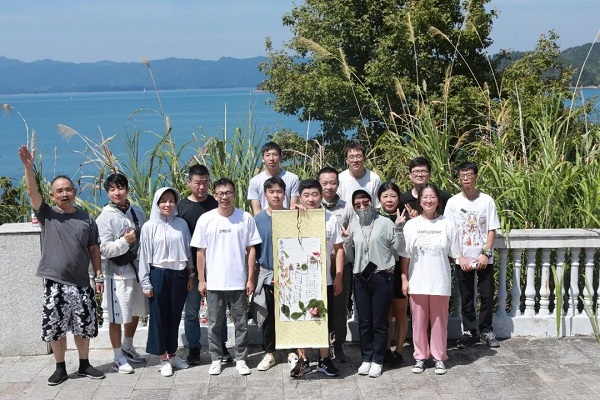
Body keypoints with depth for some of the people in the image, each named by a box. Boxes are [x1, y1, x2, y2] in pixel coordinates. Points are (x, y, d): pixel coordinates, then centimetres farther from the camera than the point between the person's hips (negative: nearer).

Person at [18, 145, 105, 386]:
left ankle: (84, 365, 28)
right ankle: (60, 368, 22)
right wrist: (28, 166, -31)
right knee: (55, 328, 6)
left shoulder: (86, 219, 5)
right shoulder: (47, 215, -1)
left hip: (81, 283, 2)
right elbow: (32, 192, -16)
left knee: (84, 327, 11)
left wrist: (99, 276, 5)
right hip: (55, 284, -1)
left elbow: (94, 249, 8)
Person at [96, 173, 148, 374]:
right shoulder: (105, 218, -9)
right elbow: (104, 250, -12)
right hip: (118, 274, -6)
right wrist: (125, 241, -23)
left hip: (138, 270, 6)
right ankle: (118, 358, 14)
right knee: (117, 317, 1)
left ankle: (127, 347, 39)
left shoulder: (138, 213, 5)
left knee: (136, 312, 19)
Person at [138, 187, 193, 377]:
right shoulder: (149, 227, -3)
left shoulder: (181, 224, 3)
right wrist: (146, 283, -4)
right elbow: (144, 256, -2)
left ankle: (172, 354, 25)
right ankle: (164, 359, 13)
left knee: (175, 317, 11)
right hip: (159, 275, -2)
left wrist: (191, 275, 8)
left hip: (179, 275, 3)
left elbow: (188, 251, 9)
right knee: (159, 317, 4)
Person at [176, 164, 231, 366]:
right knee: (191, 310, 7)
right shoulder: (181, 207, -2)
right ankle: (194, 349, 20)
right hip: (191, 268, -1)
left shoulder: (216, 205, 2)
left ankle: (222, 347, 23)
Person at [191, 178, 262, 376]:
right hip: (213, 283, 0)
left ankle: (241, 359, 20)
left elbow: (251, 250, 1)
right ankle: (216, 359, 23)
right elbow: (200, 252, 3)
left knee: (241, 323, 8)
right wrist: (201, 280, 1)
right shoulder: (206, 219, -2)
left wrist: (250, 278, -2)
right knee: (214, 324, 10)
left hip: (239, 282, 0)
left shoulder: (246, 218, -3)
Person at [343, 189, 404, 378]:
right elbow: (350, 257, 11)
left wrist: (398, 228, -12)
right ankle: (366, 359, 19)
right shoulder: (352, 226, 8)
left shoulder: (385, 223, -2)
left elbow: (396, 248, -3)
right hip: (361, 279, 3)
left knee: (380, 322, 3)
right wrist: (347, 240, -3)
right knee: (364, 322, 9)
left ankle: (377, 360, 12)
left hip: (382, 277, -3)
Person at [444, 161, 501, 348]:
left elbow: (492, 230, -1)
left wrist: (486, 254, -11)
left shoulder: (486, 200, -1)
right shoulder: (453, 202, -1)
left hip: (484, 259, 0)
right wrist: (460, 257, -9)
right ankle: (469, 332, 19)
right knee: (466, 297, 8)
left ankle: (486, 331, 18)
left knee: (487, 295, 3)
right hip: (463, 260, 0)